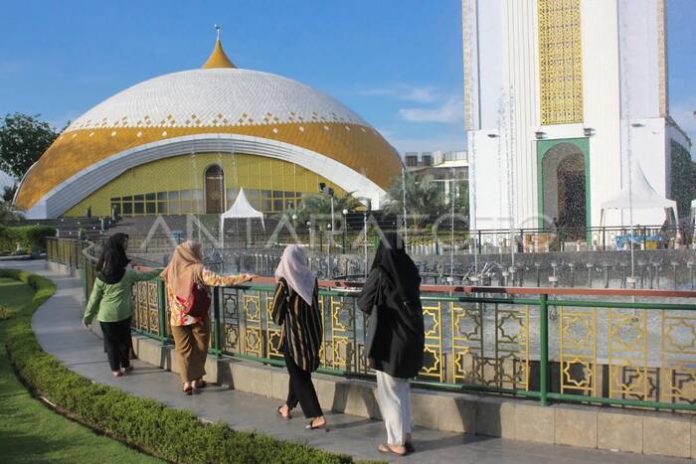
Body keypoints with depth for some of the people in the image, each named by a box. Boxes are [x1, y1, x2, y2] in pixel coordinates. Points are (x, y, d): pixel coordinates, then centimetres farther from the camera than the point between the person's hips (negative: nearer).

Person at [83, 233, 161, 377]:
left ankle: (115, 369, 16)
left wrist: (87, 317, 6)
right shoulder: (128, 274, -8)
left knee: (111, 341, 11)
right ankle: (125, 365, 29)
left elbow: (94, 299, -4)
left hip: (106, 315, 0)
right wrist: (159, 271, 23)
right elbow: (145, 276, 6)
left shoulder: (101, 278, -7)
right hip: (123, 313, 0)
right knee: (124, 339, 17)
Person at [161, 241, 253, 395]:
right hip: (198, 316, -3)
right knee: (199, 348, 14)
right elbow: (218, 280, -23)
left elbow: (163, 275, 18)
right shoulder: (198, 269, -14)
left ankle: (187, 381, 4)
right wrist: (243, 277, -23)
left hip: (177, 317, 3)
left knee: (183, 349, 11)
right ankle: (196, 379, 19)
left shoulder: (171, 269, 0)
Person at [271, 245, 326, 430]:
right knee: (299, 372, 23)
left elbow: (276, 314, -10)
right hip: (312, 333, 5)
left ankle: (318, 416, 1)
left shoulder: (284, 283, -17)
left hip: (294, 335, -5)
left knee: (299, 377, 6)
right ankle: (288, 406, 41)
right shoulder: (312, 280, -4)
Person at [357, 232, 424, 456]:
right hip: (411, 336, 6)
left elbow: (363, 303, -7)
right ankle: (406, 435, 23)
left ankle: (397, 442, 11)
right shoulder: (411, 271, 2)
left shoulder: (379, 274, -16)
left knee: (389, 391, 6)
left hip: (388, 338, -6)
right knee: (401, 387, 21)